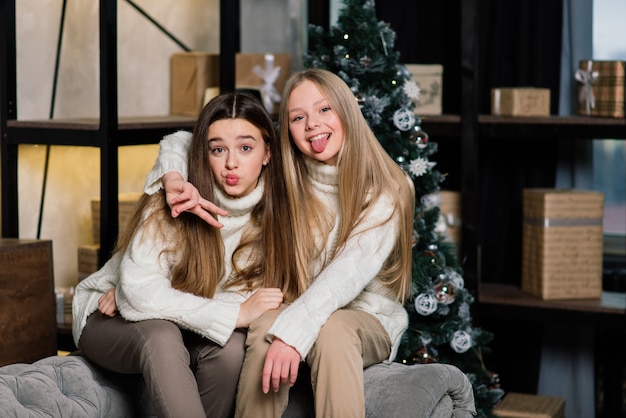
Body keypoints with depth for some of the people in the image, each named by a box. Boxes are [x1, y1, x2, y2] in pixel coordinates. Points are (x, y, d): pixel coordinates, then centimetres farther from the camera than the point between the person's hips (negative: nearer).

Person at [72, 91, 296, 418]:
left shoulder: (271, 213, -12)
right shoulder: (171, 203, -21)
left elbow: (250, 294, -14)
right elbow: (139, 290, -29)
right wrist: (235, 314, -34)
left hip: (191, 329, 3)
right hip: (110, 320, -3)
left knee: (232, 347, -30)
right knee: (162, 336, -36)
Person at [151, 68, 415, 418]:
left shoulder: (386, 190, -8)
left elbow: (350, 271, -24)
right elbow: (182, 142, 6)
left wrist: (294, 330, -39)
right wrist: (177, 180, -19)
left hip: (367, 319, -2)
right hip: (294, 309, 2)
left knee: (332, 331, -37)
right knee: (266, 327, -33)